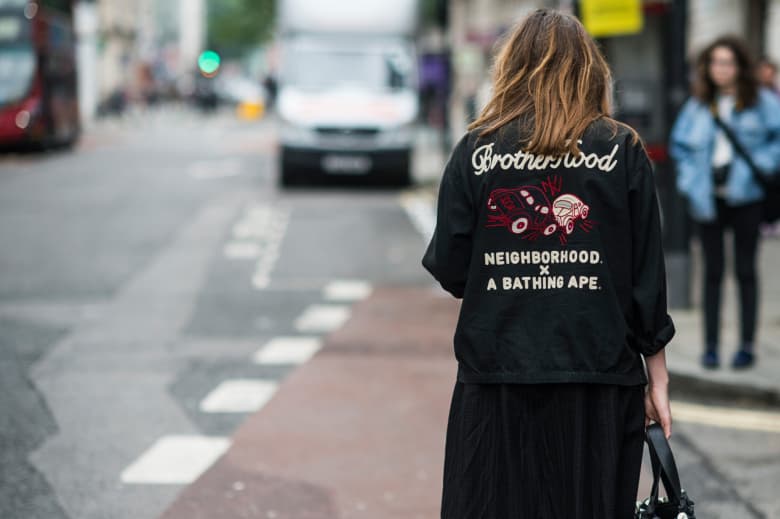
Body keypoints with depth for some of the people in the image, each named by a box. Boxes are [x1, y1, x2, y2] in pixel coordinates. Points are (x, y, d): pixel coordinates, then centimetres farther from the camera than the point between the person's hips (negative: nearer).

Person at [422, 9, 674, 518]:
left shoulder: (476, 149, 0)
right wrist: (657, 378, 8)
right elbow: (648, 277, 0)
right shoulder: (623, 151, 0)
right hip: (597, 381, 0)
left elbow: (449, 269, -1)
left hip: (497, 380, 0)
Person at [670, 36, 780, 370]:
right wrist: (690, 181, 3)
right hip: (708, 199, 2)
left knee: (745, 271, 5)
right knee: (712, 272, 6)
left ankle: (747, 345, 11)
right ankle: (711, 345, 10)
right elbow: (679, 146, 15)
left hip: (745, 196, -2)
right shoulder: (697, 106, 8)